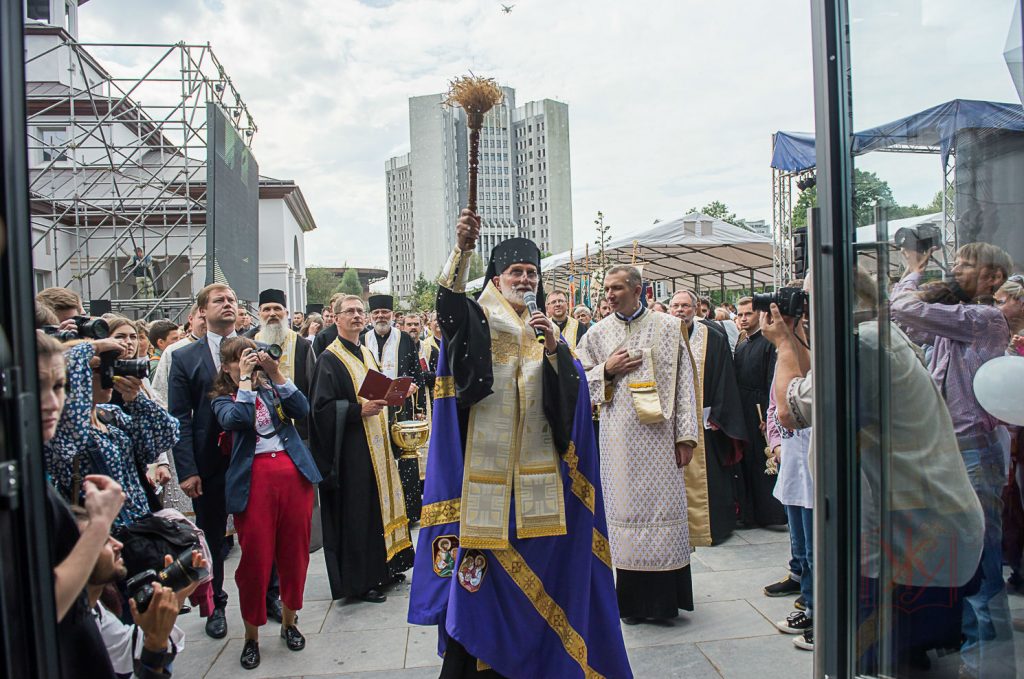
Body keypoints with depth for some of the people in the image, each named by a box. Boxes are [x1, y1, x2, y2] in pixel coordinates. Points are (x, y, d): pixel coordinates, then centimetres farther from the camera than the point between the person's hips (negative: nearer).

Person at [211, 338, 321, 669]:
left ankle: (289, 621, 28)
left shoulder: (273, 388, 15)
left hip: (294, 474, 3)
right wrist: (245, 378, -7)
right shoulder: (223, 399, 9)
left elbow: (302, 410, -2)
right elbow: (236, 419, -14)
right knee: (255, 559, 0)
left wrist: (276, 372, -5)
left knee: (295, 552, 9)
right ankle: (251, 635, 18)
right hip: (254, 480, -2)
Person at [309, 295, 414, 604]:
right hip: (351, 449, -8)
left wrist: (387, 399, 4)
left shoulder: (367, 354, 15)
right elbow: (321, 407, -15)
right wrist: (359, 409, -24)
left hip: (377, 444, 8)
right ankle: (358, 580, 8)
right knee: (356, 512, -3)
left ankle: (381, 568, 26)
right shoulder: (329, 358, -8)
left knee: (381, 504, 13)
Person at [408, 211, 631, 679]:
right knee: (484, 566, -3)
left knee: (536, 561, 9)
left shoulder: (545, 331, 16)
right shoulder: (478, 321, 3)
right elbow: (450, 303, -22)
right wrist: (463, 250, -39)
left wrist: (554, 348, -14)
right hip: (488, 460, -4)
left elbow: (572, 391, 3)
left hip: (537, 462, 4)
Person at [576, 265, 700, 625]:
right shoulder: (597, 334, 9)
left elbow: (684, 383, 1)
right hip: (619, 437, 1)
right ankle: (634, 598, 16)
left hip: (659, 433, -1)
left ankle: (665, 596, 15)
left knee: (663, 507, 1)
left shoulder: (669, 327, 4)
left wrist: (686, 436, -4)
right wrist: (607, 370, -7)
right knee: (625, 508, 4)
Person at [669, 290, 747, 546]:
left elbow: (723, 381, -1)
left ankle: (707, 529, 12)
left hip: (702, 421, -2)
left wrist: (716, 416, -6)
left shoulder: (714, 339, 1)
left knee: (701, 476, 0)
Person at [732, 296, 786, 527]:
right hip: (742, 412, 7)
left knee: (763, 464, -2)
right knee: (746, 463, 10)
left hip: (760, 411, -7)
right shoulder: (740, 346, 16)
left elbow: (773, 383, -13)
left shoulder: (768, 343, -8)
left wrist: (768, 416, -17)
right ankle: (750, 514, 19)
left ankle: (771, 514, 9)